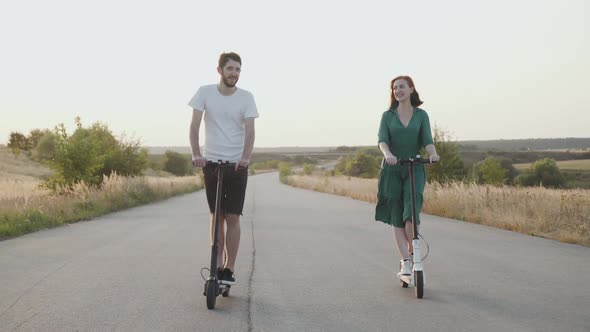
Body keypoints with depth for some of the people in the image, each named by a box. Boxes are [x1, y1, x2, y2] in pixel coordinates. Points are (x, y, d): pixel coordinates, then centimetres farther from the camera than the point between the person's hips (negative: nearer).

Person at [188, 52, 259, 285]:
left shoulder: (246, 97, -2)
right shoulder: (205, 92, -1)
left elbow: (250, 130, -10)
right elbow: (195, 125, -6)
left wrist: (246, 157, -27)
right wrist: (196, 154, -20)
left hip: (237, 165, -1)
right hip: (211, 162, 1)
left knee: (232, 218, -2)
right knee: (216, 216, 7)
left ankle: (229, 269, 6)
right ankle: (218, 265, 17)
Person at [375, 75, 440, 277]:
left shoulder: (421, 115, 7)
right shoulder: (388, 116, 6)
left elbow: (427, 140, -4)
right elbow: (382, 139, -8)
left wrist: (433, 153, -26)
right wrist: (387, 154, -31)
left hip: (415, 169, -1)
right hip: (392, 169, 1)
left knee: (411, 213, -16)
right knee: (396, 218, -3)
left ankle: (412, 252, 6)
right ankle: (406, 261, 0)